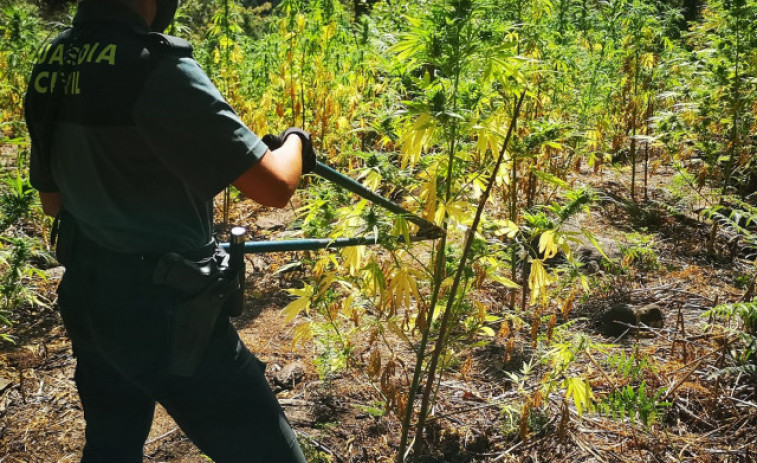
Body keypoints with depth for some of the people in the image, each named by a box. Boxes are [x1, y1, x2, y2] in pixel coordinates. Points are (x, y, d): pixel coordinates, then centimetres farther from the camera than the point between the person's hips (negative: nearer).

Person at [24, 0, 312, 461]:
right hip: (163, 312, -8)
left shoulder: (51, 64, 2)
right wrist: (296, 142, 1)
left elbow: (53, 201, 14)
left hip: (86, 299, 8)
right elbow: (274, 187, -19)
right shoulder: (157, 68, -23)